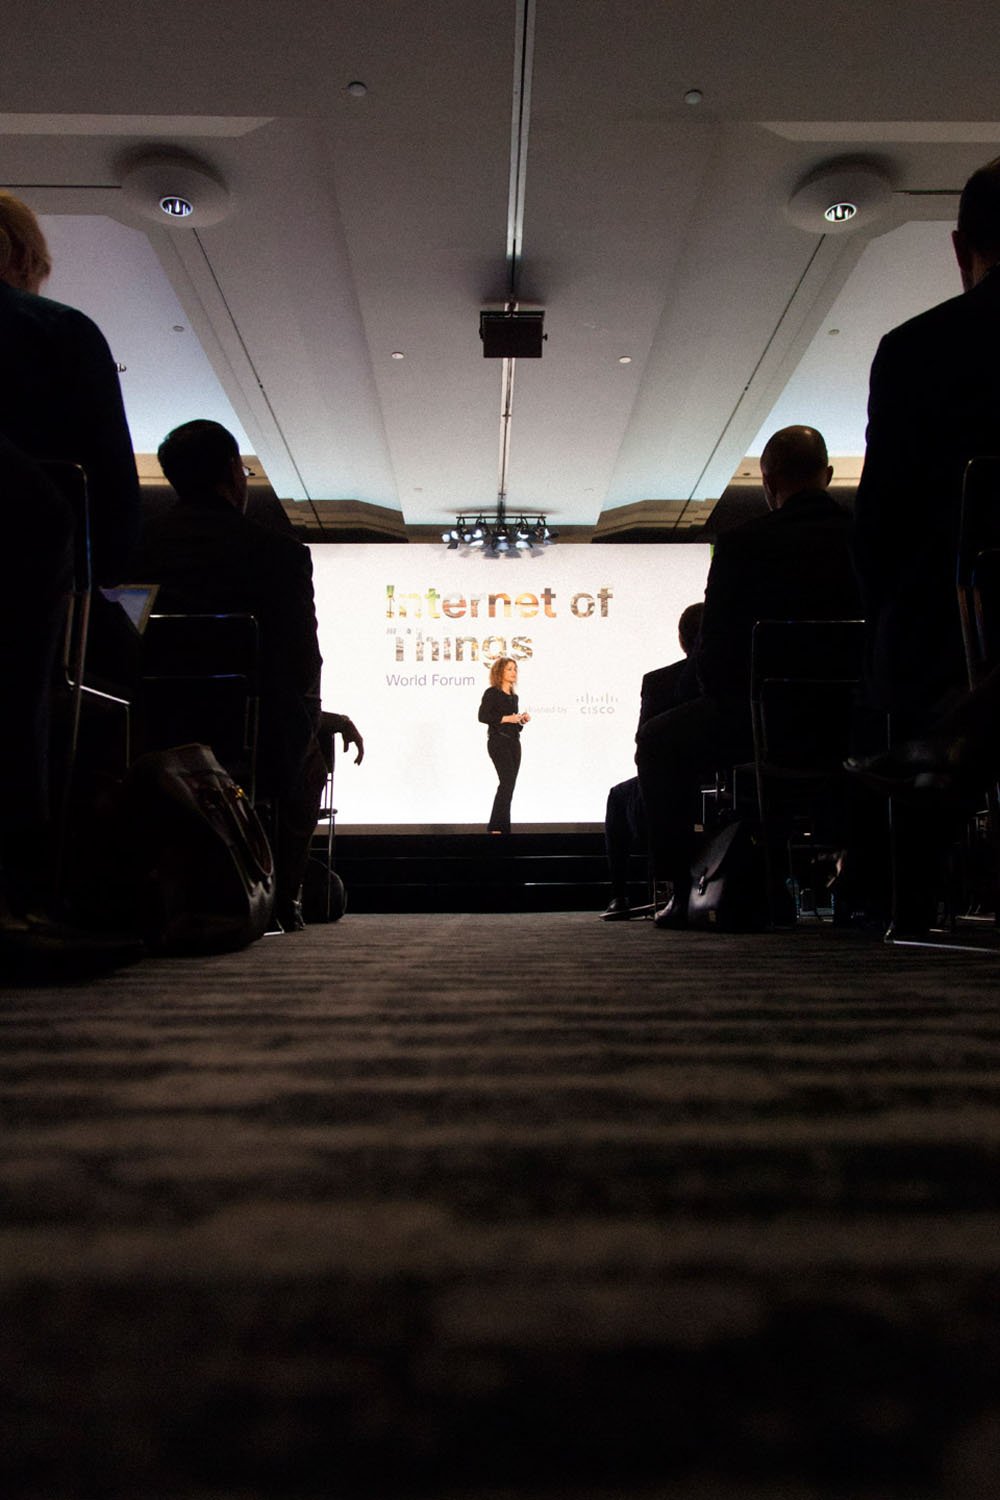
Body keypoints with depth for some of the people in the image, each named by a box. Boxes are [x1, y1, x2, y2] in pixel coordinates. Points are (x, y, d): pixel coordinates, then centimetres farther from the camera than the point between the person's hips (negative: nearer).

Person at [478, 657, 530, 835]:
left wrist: (522, 719, 4)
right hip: (498, 741, -8)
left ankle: (503, 827, 9)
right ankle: (496, 827, -14)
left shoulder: (514, 696, 17)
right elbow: (483, 716, -16)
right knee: (507, 781, -16)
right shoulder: (492, 693, -5)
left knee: (508, 786, 6)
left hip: (514, 741, 8)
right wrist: (506, 718, -19)